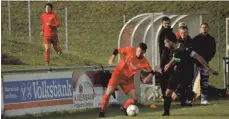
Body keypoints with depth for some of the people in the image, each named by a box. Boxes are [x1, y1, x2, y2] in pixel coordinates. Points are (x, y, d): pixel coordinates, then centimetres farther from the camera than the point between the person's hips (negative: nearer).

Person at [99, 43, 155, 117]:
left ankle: (124, 108, 27)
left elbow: (151, 72, -3)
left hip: (128, 79, 3)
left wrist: (148, 77, -24)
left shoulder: (144, 62, -8)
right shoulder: (129, 50, -12)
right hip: (118, 74, -3)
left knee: (134, 99, -4)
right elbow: (116, 51, -2)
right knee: (109, 92, -18)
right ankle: (102, 111, -3)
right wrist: (112, 58, -19)